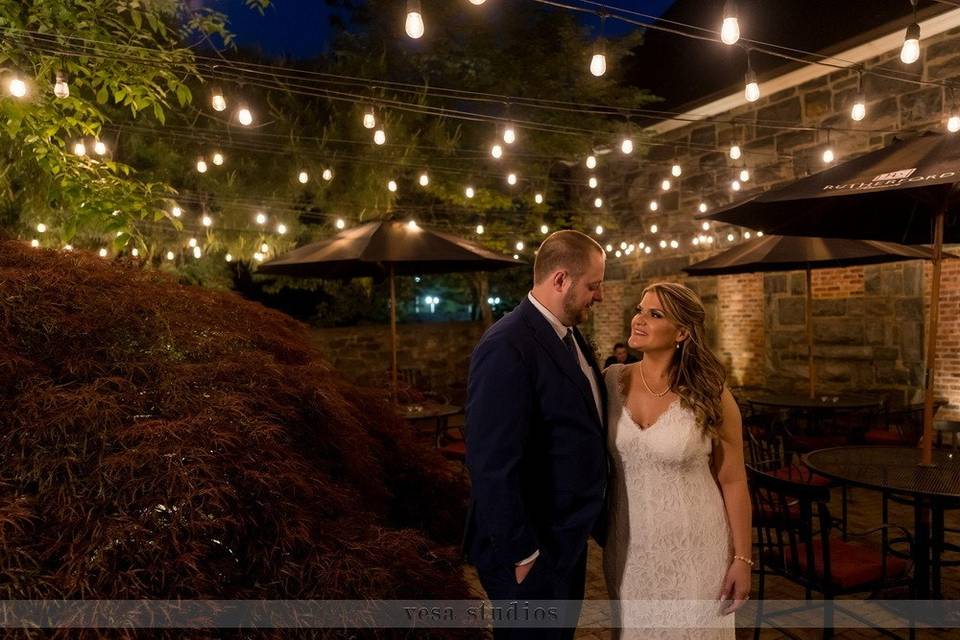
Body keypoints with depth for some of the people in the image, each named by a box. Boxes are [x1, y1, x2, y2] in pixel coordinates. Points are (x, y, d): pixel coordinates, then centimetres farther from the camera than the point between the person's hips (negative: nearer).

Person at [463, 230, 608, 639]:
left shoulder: (570, 336, 5)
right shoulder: (507, 347, -25)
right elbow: (492, 465, -26)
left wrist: (594, 522, 10)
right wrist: (520, 555, -21)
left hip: (567, 540, 9)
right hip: (532, 551, -9)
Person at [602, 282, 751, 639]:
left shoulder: (710, 396, -12)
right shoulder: (612, 381, -5)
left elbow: (733, 482, -6)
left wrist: (742, 559, -5)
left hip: (693, 547, -2)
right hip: (629, 547, 3)